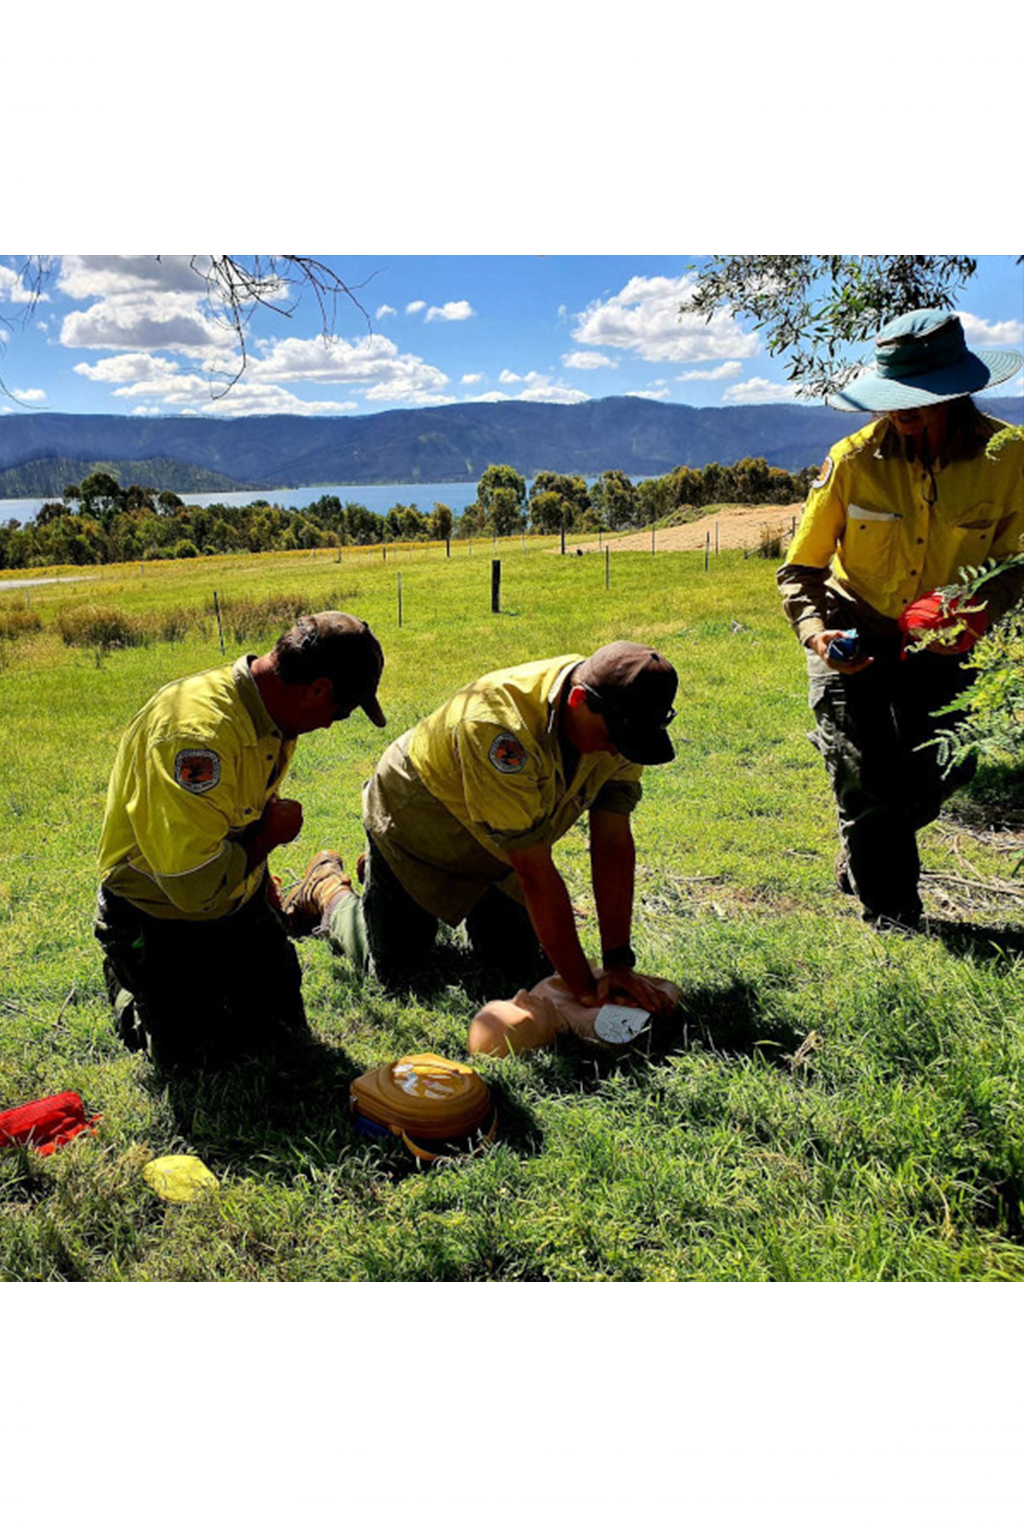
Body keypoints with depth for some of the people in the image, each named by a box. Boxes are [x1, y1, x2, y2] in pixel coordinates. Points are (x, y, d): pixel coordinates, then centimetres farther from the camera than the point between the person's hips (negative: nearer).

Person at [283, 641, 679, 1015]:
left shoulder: (618, 723, -22)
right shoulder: (501, 729, -44)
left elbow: (613, 843, -18)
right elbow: (536, 873, -41)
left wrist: (618, 963, -23)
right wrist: (584, 988, -35)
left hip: (492, 845, 6)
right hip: (413, 823, -6)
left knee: (522, 973, 8)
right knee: (394, 972, 3)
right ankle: (327, 885, 31)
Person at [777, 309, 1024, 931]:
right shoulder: (854, 459, -17)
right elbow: (801, 569, -9)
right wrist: (815, 631, -28)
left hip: (941, 645, 2)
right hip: (852, 640, -2)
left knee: (942, 770, 7)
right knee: (868, 781, -3)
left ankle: (862, 858, 36)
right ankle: (893, 915, 16)